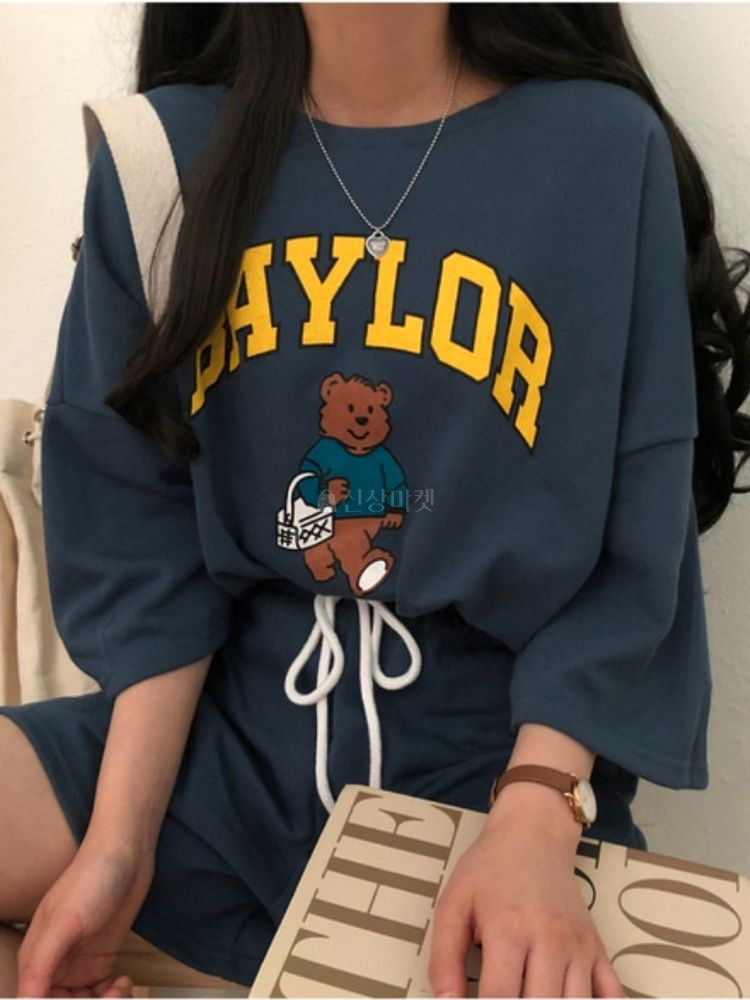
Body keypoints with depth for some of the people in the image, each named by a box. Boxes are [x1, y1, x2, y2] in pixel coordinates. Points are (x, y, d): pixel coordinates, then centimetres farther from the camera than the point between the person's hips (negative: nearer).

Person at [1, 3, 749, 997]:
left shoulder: (607, 152, -5)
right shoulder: (166, 155, 1)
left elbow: (630, 556, -5)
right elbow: (143, 537, 1)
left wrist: (536, 822, -17)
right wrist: (120, 836, -8)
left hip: (499, 757, -2)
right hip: (224, 738, 3)